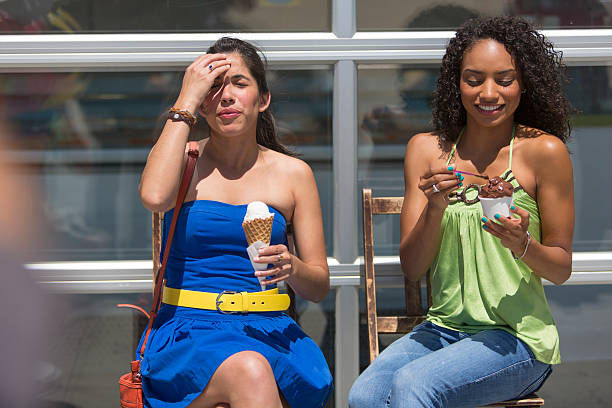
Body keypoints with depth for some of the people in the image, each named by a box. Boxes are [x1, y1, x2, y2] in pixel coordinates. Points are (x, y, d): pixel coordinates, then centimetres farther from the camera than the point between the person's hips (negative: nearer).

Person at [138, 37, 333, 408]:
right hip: (186, 331, -1)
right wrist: (185, 101, -9)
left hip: (267, 328, 1)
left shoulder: (293, 173, 11)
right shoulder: (183, 159, 8)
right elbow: (154, 196, -19)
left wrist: (291, 268, -14)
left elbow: (320, 287, 11)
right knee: (248, 372, -34)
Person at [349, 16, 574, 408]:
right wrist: (435, 209, -16)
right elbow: (412, 268, 3)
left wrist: (523, 245, -21)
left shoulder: (544, 151, -5)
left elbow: (562, 268, 1)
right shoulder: (427, 148, 6)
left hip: (518, 337, -3)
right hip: (443, 328, 3)